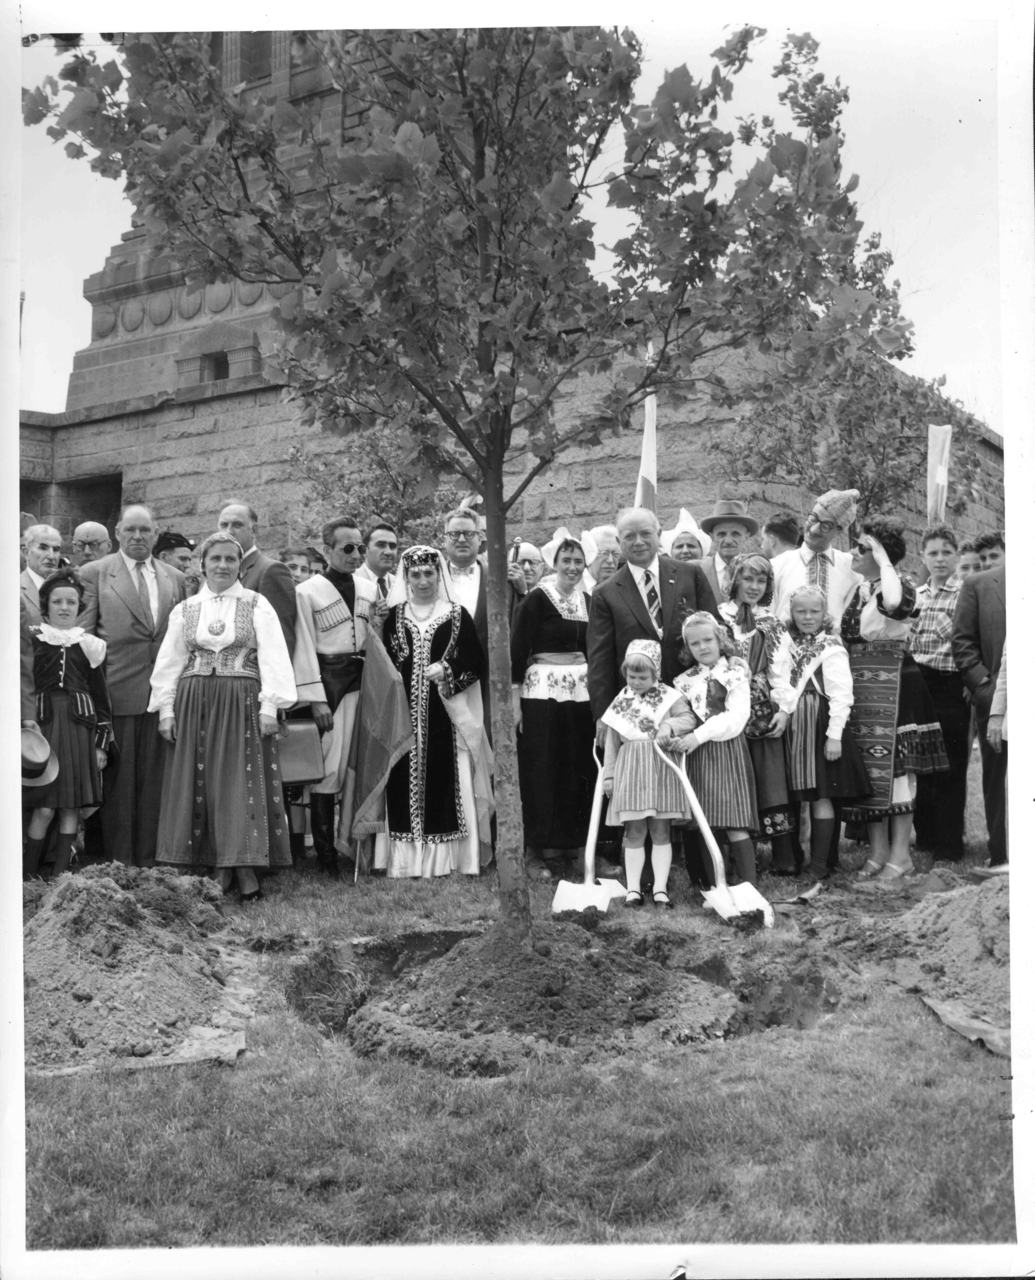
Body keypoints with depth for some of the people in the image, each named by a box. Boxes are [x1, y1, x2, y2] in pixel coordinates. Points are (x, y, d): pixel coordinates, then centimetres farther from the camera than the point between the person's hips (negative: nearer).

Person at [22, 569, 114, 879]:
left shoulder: (90, 646, 10)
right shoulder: (31, 640, 5)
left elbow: (101, 697, 10)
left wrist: (102, 742, 5)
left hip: (80, 726, 2)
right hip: (43, 723, -2)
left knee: (72, 806, 1)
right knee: (44, 807, -9)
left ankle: (60, 874, 9)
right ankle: (26, 876, 1)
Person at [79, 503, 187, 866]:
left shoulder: (175, 578, 13)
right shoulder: (94, 574, 2)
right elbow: (82, 635, 1)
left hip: (163, 695, 3)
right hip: (117, 693, -3)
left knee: (155, 780, 6)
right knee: (118, 779, 3)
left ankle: (150, 858, 14)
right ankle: (118, 862, 11)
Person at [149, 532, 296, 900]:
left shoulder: (257, 605, 4)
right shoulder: (185, 610, 12)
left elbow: (272, 656, -2)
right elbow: (169, 662, 12)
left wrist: (270, 705, -11)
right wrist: (165, 708, 3)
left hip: (242, 704, -3)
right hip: (194, 705, 3)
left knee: (243, 781, -6)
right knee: (200, 785, 0)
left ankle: (245, 868, -4)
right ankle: (220, 868, 6)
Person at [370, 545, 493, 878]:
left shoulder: (457, 615, 5)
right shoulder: (393, 616, 10)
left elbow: (477, 662, 1)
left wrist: (447, 670, -12)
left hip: (445, 715, -1)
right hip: (405, 713, 1)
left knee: (445, 779, -3)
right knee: (405, 780, -1)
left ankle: (445, 856, 5)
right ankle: (407, 856, 6)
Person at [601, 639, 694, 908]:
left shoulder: (669, 696, 2)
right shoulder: (621, 702, 8)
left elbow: (688, 719, -7)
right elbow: (611, 741, 9)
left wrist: (669, 726, -26)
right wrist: (609, 774, 7)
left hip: (661, 769, -1)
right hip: (630, 771, 2)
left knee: (660, 832, 3)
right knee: (634, 833, 4)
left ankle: (660, 889, 7)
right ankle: (633, 888, 7)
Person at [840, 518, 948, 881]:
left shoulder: (901, 583, -10)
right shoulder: (859, 589, 12)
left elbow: (896, 604, -36)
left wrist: (883, 560, -24)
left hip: (893, 685, -7)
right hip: (859, 688, 7)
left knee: (893, 764, -4)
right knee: (867, 767, 8)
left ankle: (900, 852, 4)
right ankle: (878, 849, 16)